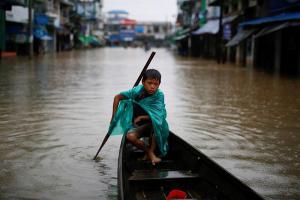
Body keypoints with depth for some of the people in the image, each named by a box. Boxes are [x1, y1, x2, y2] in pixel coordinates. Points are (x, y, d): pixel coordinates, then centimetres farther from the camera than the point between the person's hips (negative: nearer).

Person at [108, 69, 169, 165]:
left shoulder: (159, 95, -15)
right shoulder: (137, 91, -13)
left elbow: (159, 115, -20)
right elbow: (117, 97, -2)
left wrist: (141, 117, -24)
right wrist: (114, 117, -4)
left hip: (154, 126, -1)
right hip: (138, 125, 1)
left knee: (156, 121, -37)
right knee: (130, 136, -31)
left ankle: (152, 152, -18)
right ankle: (148, 151, -4)